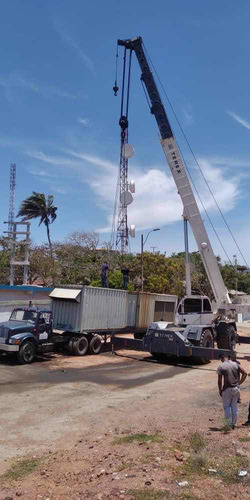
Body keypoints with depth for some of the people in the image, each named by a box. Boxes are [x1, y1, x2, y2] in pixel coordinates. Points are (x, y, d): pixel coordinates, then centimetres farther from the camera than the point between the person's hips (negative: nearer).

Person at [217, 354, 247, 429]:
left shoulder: (220, 367, -7)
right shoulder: (235, 364, 4)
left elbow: (219, 381, -10)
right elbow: (245, 373, 2)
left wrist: (220, 390, 3)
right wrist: (239, 383, 7)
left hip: (227, 389, -4)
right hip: (236, 389, 4)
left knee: (226, 406, 12)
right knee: (234, 406, 17)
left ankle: (229, 424, 11)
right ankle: (234, 424, 21)